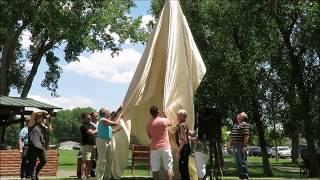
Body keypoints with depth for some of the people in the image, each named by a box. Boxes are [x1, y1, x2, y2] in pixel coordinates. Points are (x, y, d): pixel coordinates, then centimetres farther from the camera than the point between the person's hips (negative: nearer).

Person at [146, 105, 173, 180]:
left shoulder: (148, 124, 4)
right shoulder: (164, 120, -6)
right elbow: (170, 123, 19)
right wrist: (165, 115, 35)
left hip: (154, 148, 3)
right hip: (165, 147, -2)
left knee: (155, 169, 4)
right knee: (168, 168, 2)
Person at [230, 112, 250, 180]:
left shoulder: (244, 124, -8)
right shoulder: (235, 125, 20)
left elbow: (246, 136, -15)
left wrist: (245, 145, -21)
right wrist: (231, 142, 18)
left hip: (241, 145, -9)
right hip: (235, 146, 9)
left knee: (242, 162, -7)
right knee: (237, 163, 12)